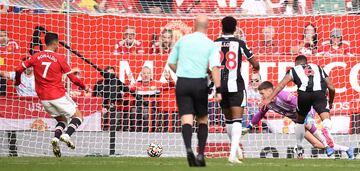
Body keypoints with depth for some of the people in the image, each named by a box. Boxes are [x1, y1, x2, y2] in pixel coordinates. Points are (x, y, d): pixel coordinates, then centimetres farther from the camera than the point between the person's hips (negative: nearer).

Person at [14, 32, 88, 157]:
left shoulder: (36, 57, 3)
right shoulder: (59, 59, -6)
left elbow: (19, 69, 2)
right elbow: (72, 78, -3)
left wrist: (17, 82, 22)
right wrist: (84, 87, 14)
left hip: (44, 98, 5)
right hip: (58, 95, -5)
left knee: (62, 119, 21)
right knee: (78, 116, 8)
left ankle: (56, 138, -9)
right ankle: (66, 135, -19)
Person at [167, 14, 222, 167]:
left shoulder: (183, 40, 7)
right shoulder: (211, 45, -1)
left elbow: (171, 62, 13)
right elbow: (215, 67, -14)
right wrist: (218, 90, -19)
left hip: (182, 83, 1)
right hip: (200, 84, -1)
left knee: (186, 119, -5)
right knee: (202, 120, 15)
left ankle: (188, 148, -30)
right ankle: (201, 154, 5)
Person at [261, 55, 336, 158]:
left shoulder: (294, 70, 28)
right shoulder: (318, 68, 33)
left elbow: (281, 85, 13)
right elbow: (331, 88, 29)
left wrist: (269, 99, 10)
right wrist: (331, 102, 44)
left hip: (304, 94, 0)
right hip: (319, 93, 0)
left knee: (300, 120, 23)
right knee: (326, 117, -14)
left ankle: (299, 149, 31)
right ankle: (327, 130, -48)